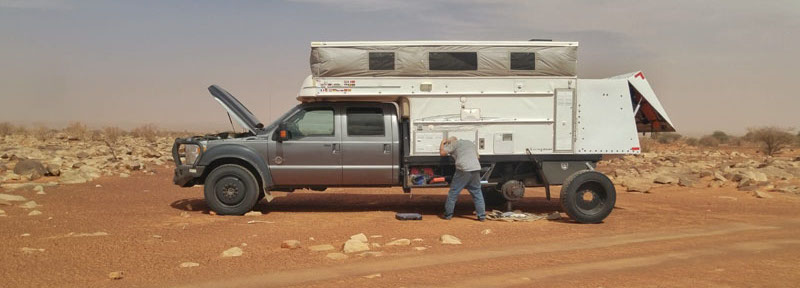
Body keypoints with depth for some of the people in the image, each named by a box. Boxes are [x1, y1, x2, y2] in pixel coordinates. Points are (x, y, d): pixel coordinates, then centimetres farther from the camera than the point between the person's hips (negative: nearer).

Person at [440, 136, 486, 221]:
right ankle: (482, 216, 10)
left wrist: (442, 143, 18)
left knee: (453, 193, 5)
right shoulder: (470, 143, 27)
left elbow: (442, 152, 2)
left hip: (464, 170, -5)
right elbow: (477, 156, 36)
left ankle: (448, 215, 10)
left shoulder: (454, 144, 7)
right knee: (477, 193, 13)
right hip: (476, 169, 5)